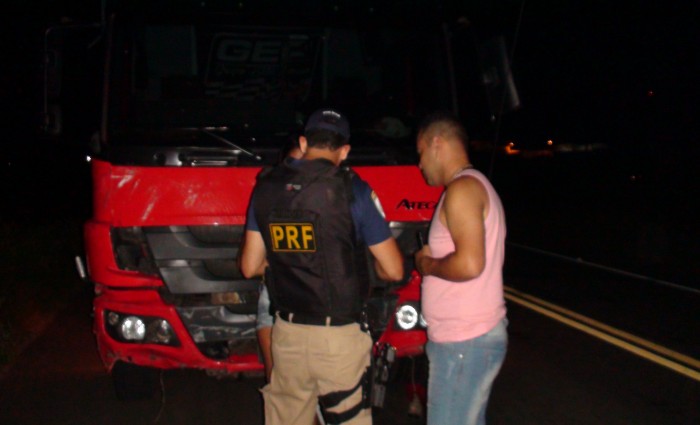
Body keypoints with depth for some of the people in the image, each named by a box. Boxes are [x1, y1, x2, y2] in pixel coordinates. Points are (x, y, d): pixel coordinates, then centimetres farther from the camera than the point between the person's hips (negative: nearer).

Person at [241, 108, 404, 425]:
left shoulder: (265, 188, 1)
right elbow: (393, 271, -8)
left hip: (287, 332, 4)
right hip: (338, 338, -4)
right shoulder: (351, 191, -11)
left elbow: (250, 267, 7)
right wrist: (368, 266, 13)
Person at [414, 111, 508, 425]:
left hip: (463, 342, -10)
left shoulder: (462, 188, -16)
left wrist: (427, 265, -11)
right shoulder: (478, 185, 17)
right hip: (480, 333, 10)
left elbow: (470, 264, -27)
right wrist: (433, 260, 10)